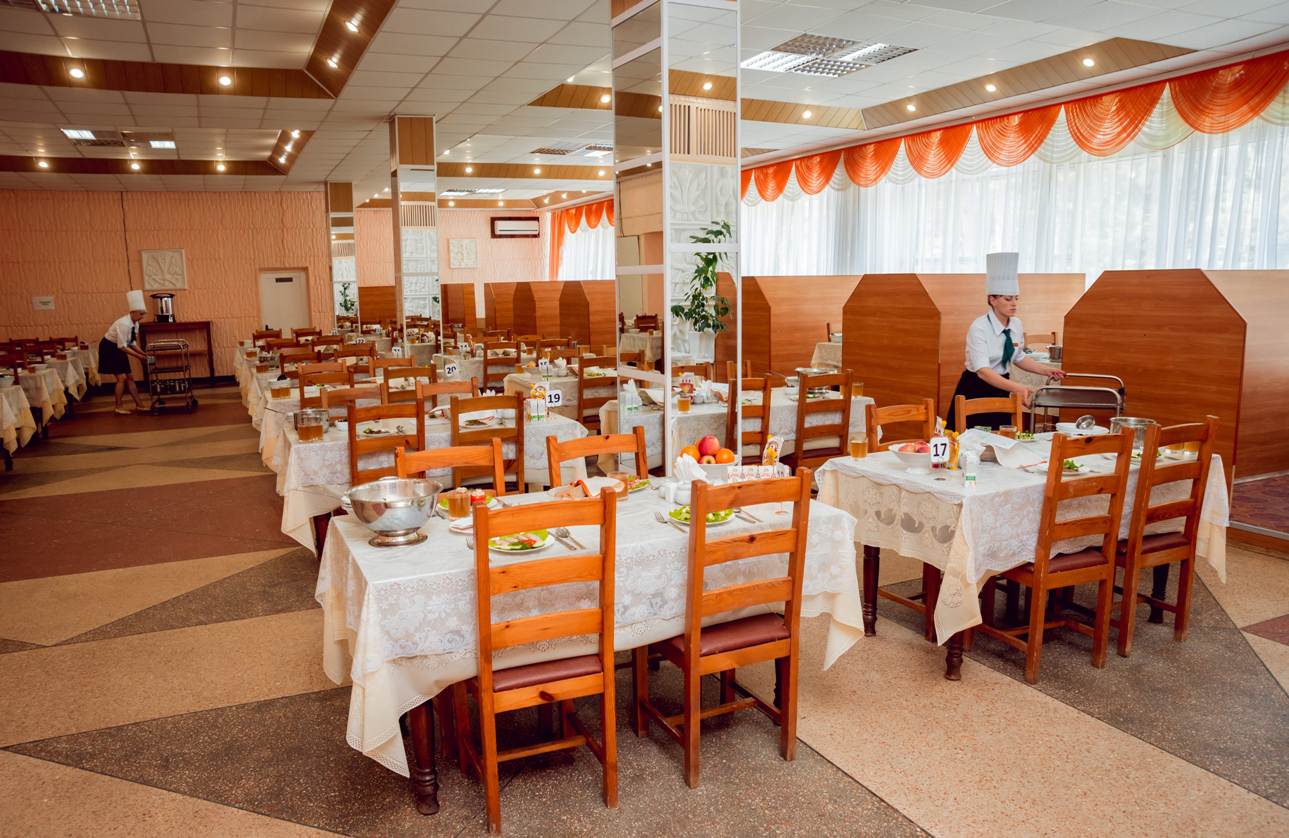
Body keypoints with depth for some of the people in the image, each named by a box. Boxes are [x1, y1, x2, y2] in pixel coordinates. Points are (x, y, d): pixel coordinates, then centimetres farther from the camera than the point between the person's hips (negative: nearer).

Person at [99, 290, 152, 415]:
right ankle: (118, 407, -3)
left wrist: (143, 354, -3)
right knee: (122, 377, -12)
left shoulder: (135, 324, -2)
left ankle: (138, 405, 10)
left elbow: (132, 343, 8)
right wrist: (139, 356, -25)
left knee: (130, 377, 7)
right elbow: (123, 347, -28)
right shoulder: (124, 324, -28)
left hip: (118, 350, 9)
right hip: (109, 349, -9)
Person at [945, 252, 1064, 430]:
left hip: (1001, 390, 6)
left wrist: (1046, 371, 2)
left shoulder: (1017, 325, 0)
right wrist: (1016, 387, -42)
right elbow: (982, 370, -31)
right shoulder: (979, 328, -21)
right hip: (975, 391, -6)